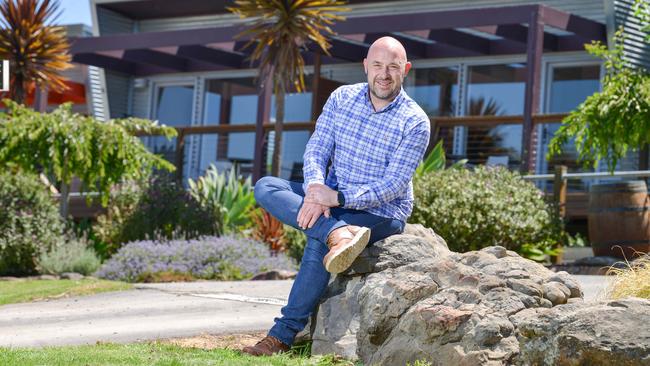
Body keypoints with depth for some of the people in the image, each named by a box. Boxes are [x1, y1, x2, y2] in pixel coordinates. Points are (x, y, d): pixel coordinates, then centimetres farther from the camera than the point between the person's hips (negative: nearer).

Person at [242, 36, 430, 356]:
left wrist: (339, 197, -31)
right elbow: (316, 150, -3)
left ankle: (283, 336, -26)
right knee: (265, 187, -18)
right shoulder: (341, 98, 2)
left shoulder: (415, 122, -12)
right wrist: (315, 190, -25)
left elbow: (394, 185, -18)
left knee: (318, 242, -34)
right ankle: (339, 233, -38)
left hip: (380, 213, -5)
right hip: (331, 197, 6)